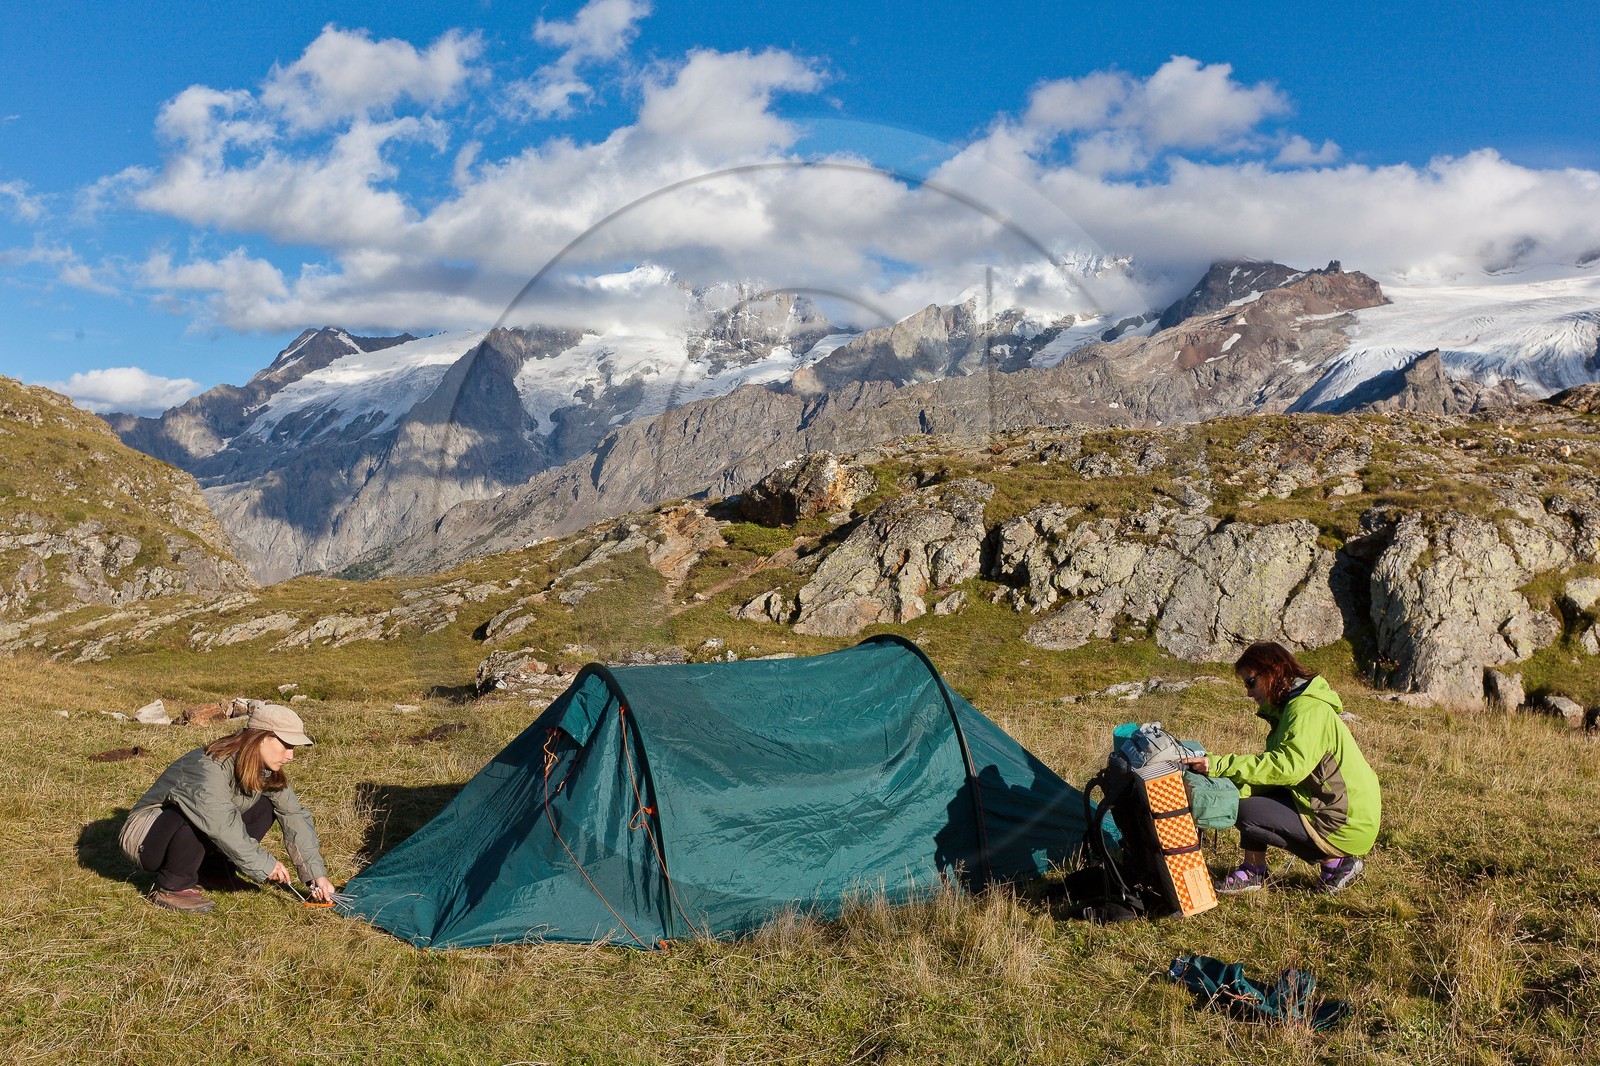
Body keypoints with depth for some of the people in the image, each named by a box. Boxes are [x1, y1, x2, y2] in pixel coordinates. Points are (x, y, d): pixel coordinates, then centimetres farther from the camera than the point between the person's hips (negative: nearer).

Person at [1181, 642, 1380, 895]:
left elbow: (1289, 766, -32)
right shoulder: (1291, 707, 14)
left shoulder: (1309, 709, -18)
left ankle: (1336, 861, -6)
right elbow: (1275, 763, 6)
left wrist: (1220, 765, -33)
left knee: (1247, 812, -19)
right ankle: (1253, 872, 5)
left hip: (1347, 825, -10)